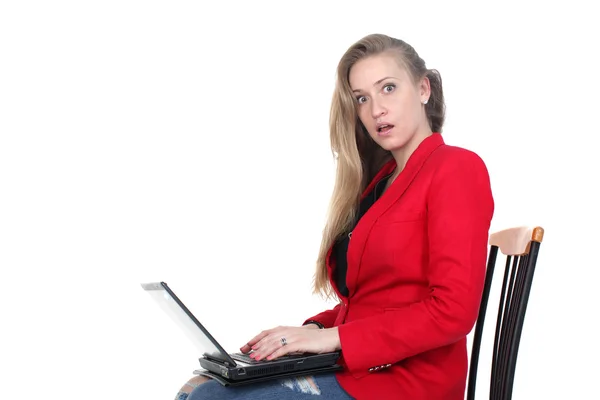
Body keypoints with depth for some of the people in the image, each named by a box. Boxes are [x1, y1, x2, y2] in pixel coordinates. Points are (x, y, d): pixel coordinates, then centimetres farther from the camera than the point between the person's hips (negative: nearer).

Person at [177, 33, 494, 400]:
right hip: (355, 365, 8)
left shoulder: (456, 169, -8)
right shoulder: (381, 178, 17)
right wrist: (314, 329, -1)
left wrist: (334, 336, -17)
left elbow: (453, 311, -18)